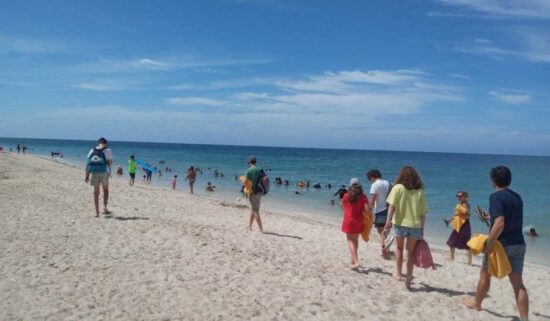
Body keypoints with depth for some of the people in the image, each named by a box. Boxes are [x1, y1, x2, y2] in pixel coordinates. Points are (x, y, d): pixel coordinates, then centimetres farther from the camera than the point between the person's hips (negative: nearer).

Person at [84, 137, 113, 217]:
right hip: (104, 172, -2)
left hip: (94, 173, 3)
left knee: (96, 193, 8)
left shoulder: (92, 150, 8)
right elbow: (110, 162, -7)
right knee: (105, 190, 15)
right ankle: (105, 207, -1)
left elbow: (88, 163, 4)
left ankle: (97, 212, 8)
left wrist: (87, 175, 6)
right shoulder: (107, 150, -1)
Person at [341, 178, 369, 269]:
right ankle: (353, 260, 28)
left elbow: (341, 205, 9)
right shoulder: (363, 197, -6)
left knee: (350, 241, 1)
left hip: (349, 220, -2)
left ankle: (356, 261, -14)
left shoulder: (347, 195, -6)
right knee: (355, 240, 17)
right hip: (359, 221, 2)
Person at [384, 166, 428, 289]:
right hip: (415, 226, 1)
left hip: (400, 224, -1)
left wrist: (388, 222, -14)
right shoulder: (420, 191, 5)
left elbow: (392, 206, -12)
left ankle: (398, 273, 24)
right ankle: (409, 277, 15)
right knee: (411, 251, 17)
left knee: (399, 248, 22)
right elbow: (423, 213, 5)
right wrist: (422, 230, 11)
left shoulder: (398, 188, -1)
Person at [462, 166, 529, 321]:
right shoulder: (517, 197, 10)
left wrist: (489, 244, -18)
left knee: (485, 274, 15)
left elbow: (499, 224, -25)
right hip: (518, 244, 6)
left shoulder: (496, 196, -14)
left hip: (502, 244, -6)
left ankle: (476, 303, 34)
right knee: (518, 282, 5)